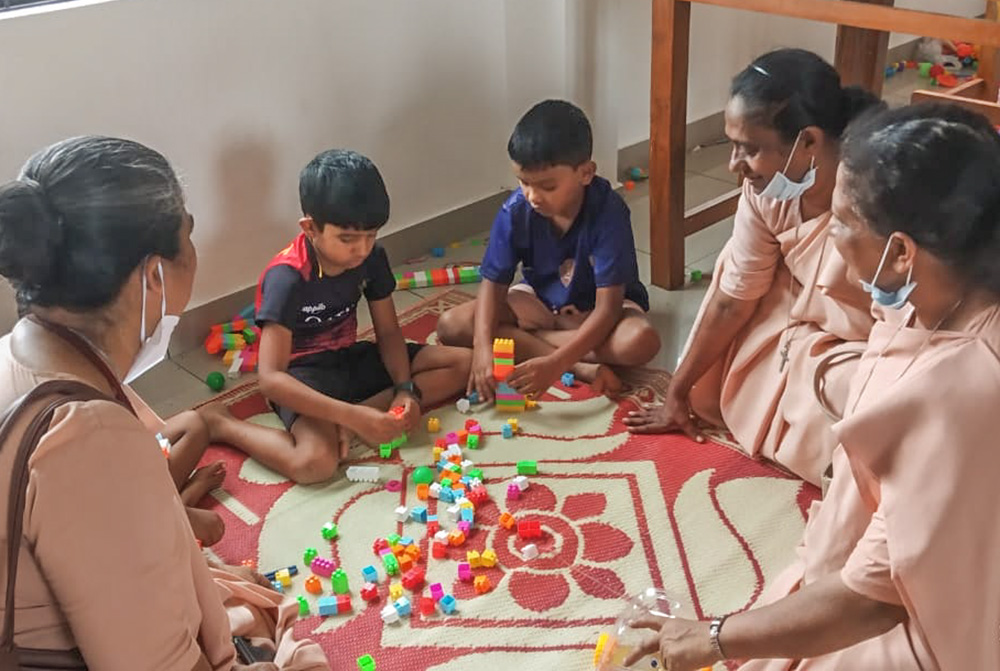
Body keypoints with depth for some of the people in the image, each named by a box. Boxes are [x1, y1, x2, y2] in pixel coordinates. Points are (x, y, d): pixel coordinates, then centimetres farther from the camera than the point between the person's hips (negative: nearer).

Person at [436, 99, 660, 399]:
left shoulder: (608, 212, -29)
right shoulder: (516, 210, -19)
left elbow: (608, 307, -32)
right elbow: (494, 283, -14)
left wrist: (555, 364, -44)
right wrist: (483, 348, -33)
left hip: (595, 309, -3)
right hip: (540, 301, 3)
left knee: (641, 341, -37)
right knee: (451, 326, -20)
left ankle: (522, 340, -20)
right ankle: (581, 368, -25)